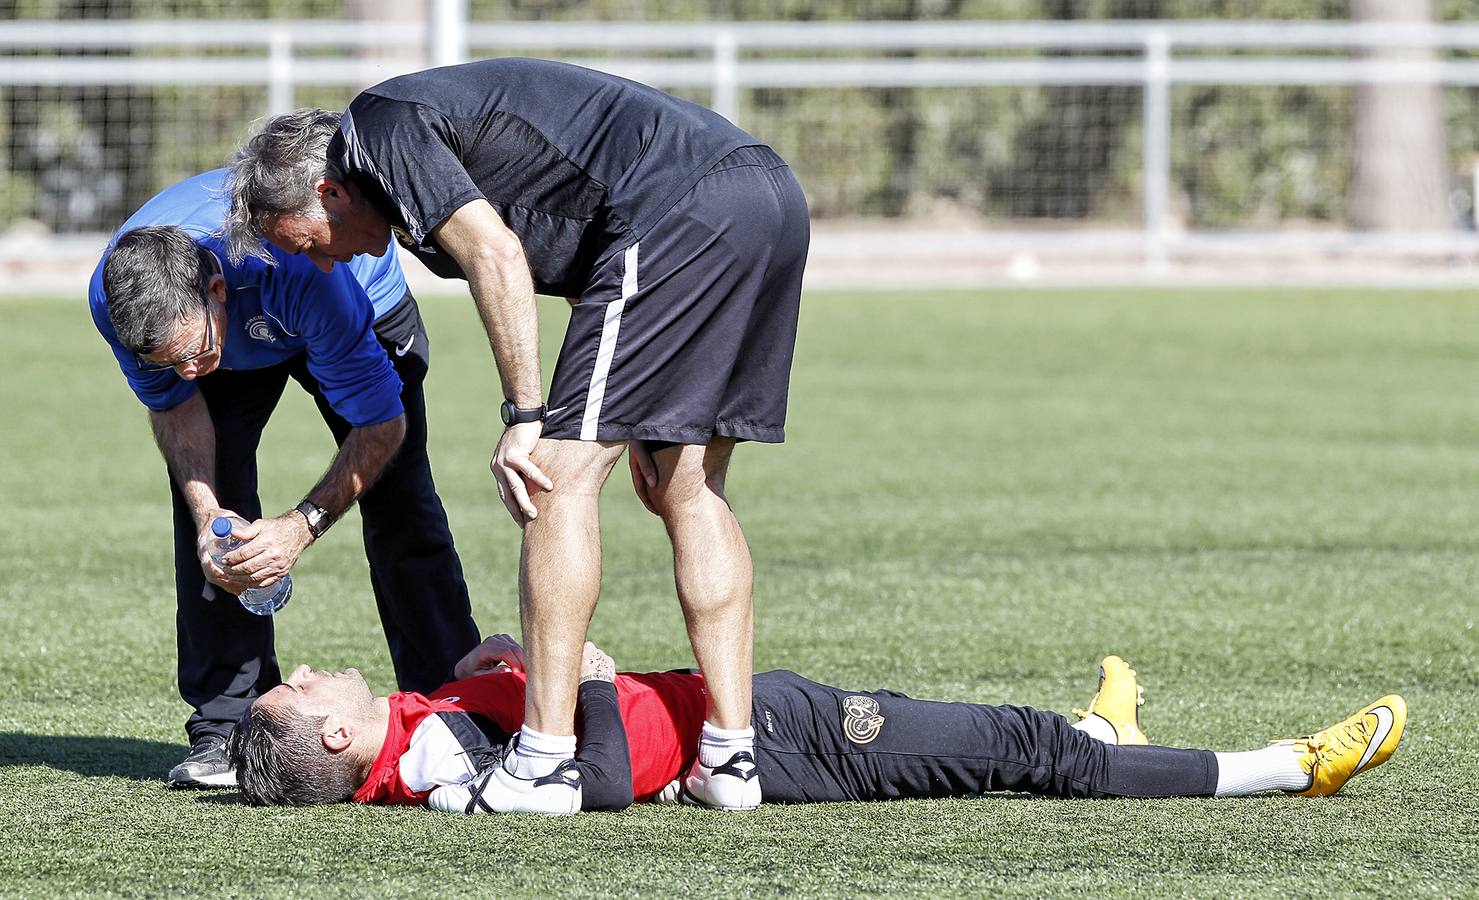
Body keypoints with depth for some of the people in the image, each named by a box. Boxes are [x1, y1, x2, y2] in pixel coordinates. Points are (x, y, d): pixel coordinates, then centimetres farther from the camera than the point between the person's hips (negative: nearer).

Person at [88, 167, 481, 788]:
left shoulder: (303, 269, -47)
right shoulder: (113, 297, -35)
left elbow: (381, 425, -34)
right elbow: (173, 404, -14)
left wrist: (303, 526, -43)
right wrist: (206, 510, -30)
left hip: (368, 312, -3)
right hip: (238, 341, 3)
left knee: (400, 507, -13)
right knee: (204, 494, -16)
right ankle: (228, 718, -12)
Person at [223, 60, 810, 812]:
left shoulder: (377, 128, 0)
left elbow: (497, 258, -13)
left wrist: (524, 420, -10)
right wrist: (640, 425, 24)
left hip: (682, 208, -10)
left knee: (561, 477, -5)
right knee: (687, 490, 14)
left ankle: (544, 765, -6)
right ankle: (730, 757, 10)